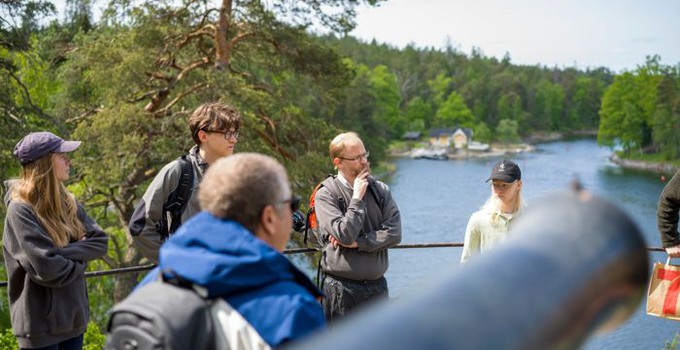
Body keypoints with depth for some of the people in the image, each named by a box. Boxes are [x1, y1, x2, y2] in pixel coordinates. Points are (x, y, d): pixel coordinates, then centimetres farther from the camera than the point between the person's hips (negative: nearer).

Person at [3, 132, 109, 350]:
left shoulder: (66, 202, 7)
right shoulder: (20, 210, -15)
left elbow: (100, 242, -1)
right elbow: (46, 269, -22)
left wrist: (64, 252, -14)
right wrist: (79, 260, -6)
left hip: (73, 316, 7)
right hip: (41, 323, -7)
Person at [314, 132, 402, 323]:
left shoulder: (380, 190, 5)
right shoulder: (326, 195, -8)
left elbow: (394, 234, -4)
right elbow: (345, 235, -18)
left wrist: (357, 243, -12)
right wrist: (357, 198, -13)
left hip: (377, 285, 4)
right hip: (341, 288, -4)